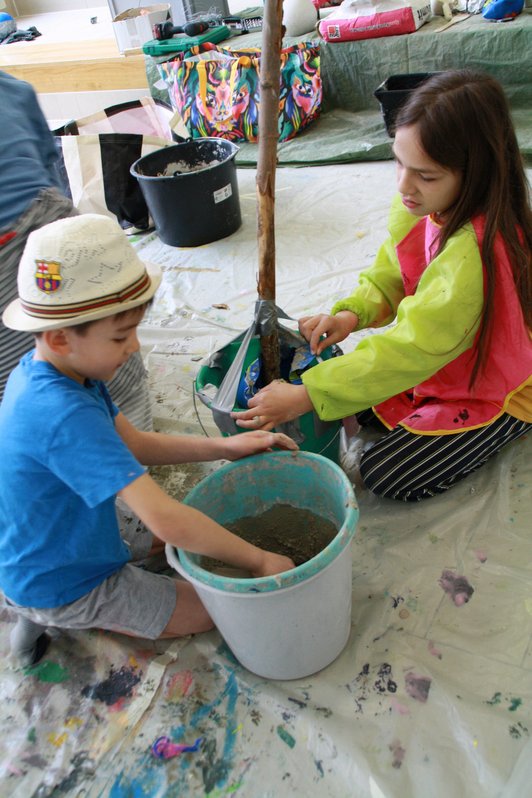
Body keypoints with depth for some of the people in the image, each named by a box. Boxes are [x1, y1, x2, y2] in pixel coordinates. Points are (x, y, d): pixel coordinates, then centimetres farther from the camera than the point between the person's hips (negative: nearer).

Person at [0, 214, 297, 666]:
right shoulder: (67, 417, -38)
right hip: (63, 588, -8)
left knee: (199, 527, 23)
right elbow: (165, 519, -42)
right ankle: (61, 619, 3)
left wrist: (226, 447, -9)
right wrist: (259, 561, -29)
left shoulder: (41, 370, -8)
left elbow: (132, 443, 0)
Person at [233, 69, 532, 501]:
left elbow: (411, 350, -37)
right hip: (440, 356, 7)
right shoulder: (423, 205, -12)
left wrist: (305, 396, -35)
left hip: (496, 390, -7)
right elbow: (389, 275, 1)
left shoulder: (474, 254, -36)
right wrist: (352, 313, -21)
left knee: (385, 475, -11)